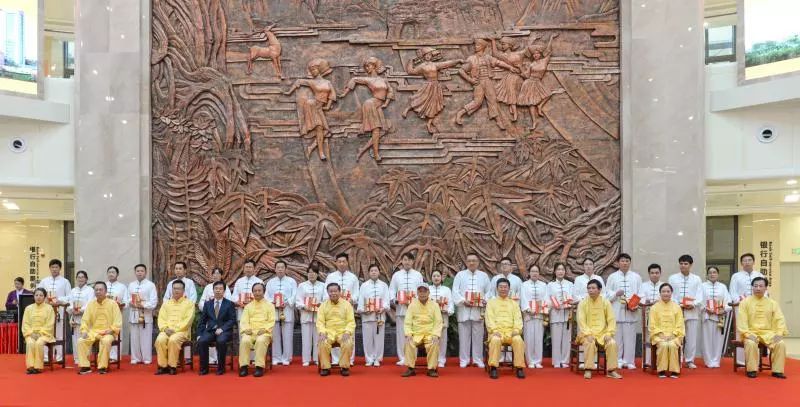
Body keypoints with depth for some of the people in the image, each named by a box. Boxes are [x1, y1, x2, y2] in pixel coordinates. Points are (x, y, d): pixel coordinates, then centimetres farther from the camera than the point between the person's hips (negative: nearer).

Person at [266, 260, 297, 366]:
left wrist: (286, 303, -15)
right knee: (275, 336, 3)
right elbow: (267, 296, 9)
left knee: (287, 336, -3)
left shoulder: (292, 281, 8)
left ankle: (286, 358, 4)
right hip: (273, 311, 2)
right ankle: (276, 358, 11)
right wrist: (272, 302, -11)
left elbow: (294, 296, 0)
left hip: (287, 311, -2)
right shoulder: (270, 282, 15)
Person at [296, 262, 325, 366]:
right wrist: (304, 307, -15)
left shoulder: (322, 286, 9)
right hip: (306, 315, 0)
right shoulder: (302, 285, 7)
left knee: (317, 338, 3)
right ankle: (306, 360, 8)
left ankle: (317, 359, 11)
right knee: (306, 338, 1)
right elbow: (298, 301, 2)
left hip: (318, 315, 0)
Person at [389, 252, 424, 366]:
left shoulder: (418, 275, 9)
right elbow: (392, 290, 7)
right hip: (400, 308, 1)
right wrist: (394, 300, -10)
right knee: (401, 333, 3)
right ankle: (402, 358, 10)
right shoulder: (396, 275, 9)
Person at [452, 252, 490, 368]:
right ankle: (464, 360, 11)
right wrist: (463, 301, -15)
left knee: (478, 336, 4)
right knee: (464, 336, 3)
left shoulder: (484, 275, 11)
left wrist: (486, 301, -10)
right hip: (464, 310, -1)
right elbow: (455, 291, -2)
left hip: (478, 310, 1)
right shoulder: (460, 275, 6)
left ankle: (478, 360, 14)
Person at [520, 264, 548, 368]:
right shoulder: (524, 285, 9)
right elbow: (523, 299, -1)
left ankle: (538, 361, 6)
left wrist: (544, 312, -7)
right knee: (529, 338, -3)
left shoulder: (543, 285, 14)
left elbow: (546, 299, 7)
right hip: (528, 314, -2)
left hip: (540, 314, 2)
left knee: (539, 338, 0)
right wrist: (529, 310, -15)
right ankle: (530, 361, 3)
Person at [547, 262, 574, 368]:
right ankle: (557, 362, 3)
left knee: (566, 338, 1)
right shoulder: (550, 285, 8)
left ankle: (565, 361, 8)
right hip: (555, 314, -1)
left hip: (567, 314, 1)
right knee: (556, 338, -2)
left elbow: (573, 299, 6)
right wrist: (546, 314, -7)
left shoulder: (570, 284, 12)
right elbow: (548, 300, 4)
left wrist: (571, 311, -9)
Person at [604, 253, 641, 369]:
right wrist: (616, 294, -13)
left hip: (631, 312, 0)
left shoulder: (636, 277, 9)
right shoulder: (612, 277, 8)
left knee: (630, 337, 1)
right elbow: (608, 294, 6)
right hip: (617, 311, 0)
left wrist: (637, 305, -9)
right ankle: (618, 361, 11)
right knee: (617, 337, 3)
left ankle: (629, 361, 10)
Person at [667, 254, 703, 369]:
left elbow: (700, 296, 2)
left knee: (691, 337, 4)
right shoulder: (672, 278, 7)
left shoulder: (697, 279, 9)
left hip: (692, 312, 1)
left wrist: (693, 304, -16)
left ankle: (690, 361, 13)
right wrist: (678, 304, -13)